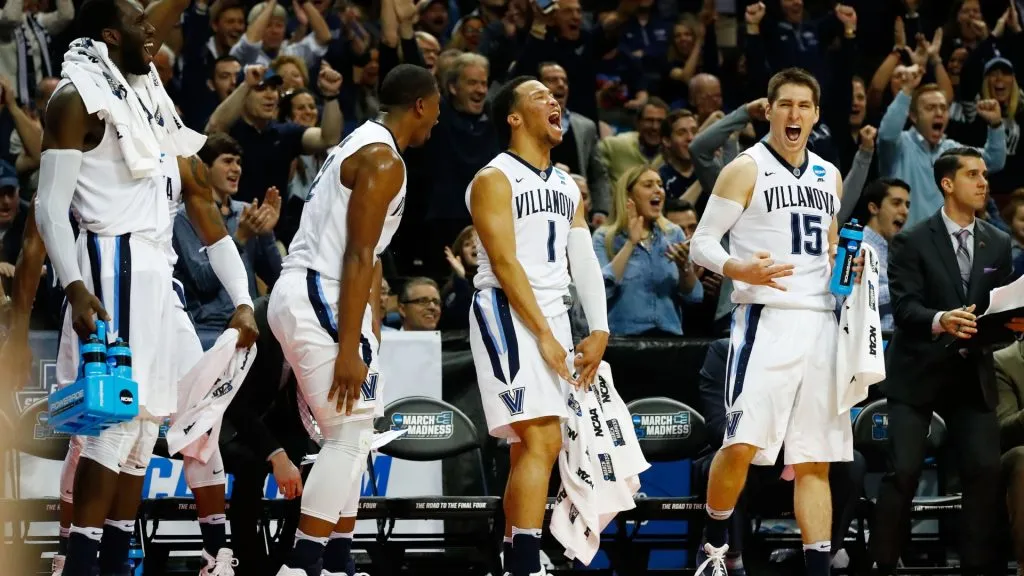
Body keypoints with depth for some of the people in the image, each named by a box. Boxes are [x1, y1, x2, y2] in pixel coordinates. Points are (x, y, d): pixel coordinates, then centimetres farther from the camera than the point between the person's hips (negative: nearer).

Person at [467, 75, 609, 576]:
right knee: (542, 442, -18)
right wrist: (543, 335, -17)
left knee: (530, 448, 8)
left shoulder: (567, 187, 18)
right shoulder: (495, 179, -6)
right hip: (507, 314, -8)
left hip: (551, 316, 8)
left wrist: (599, 331, 3)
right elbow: (505, 263, -13)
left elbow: (583, 261, 15)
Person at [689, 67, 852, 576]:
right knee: (742, 444, -16)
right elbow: (702, 242, -3)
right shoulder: (746, 170, -1)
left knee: (814, 459, 4)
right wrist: (739, 269, -23)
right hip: (766, 318, -5)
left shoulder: (829, 176, 16)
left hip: (821, 323, 5)